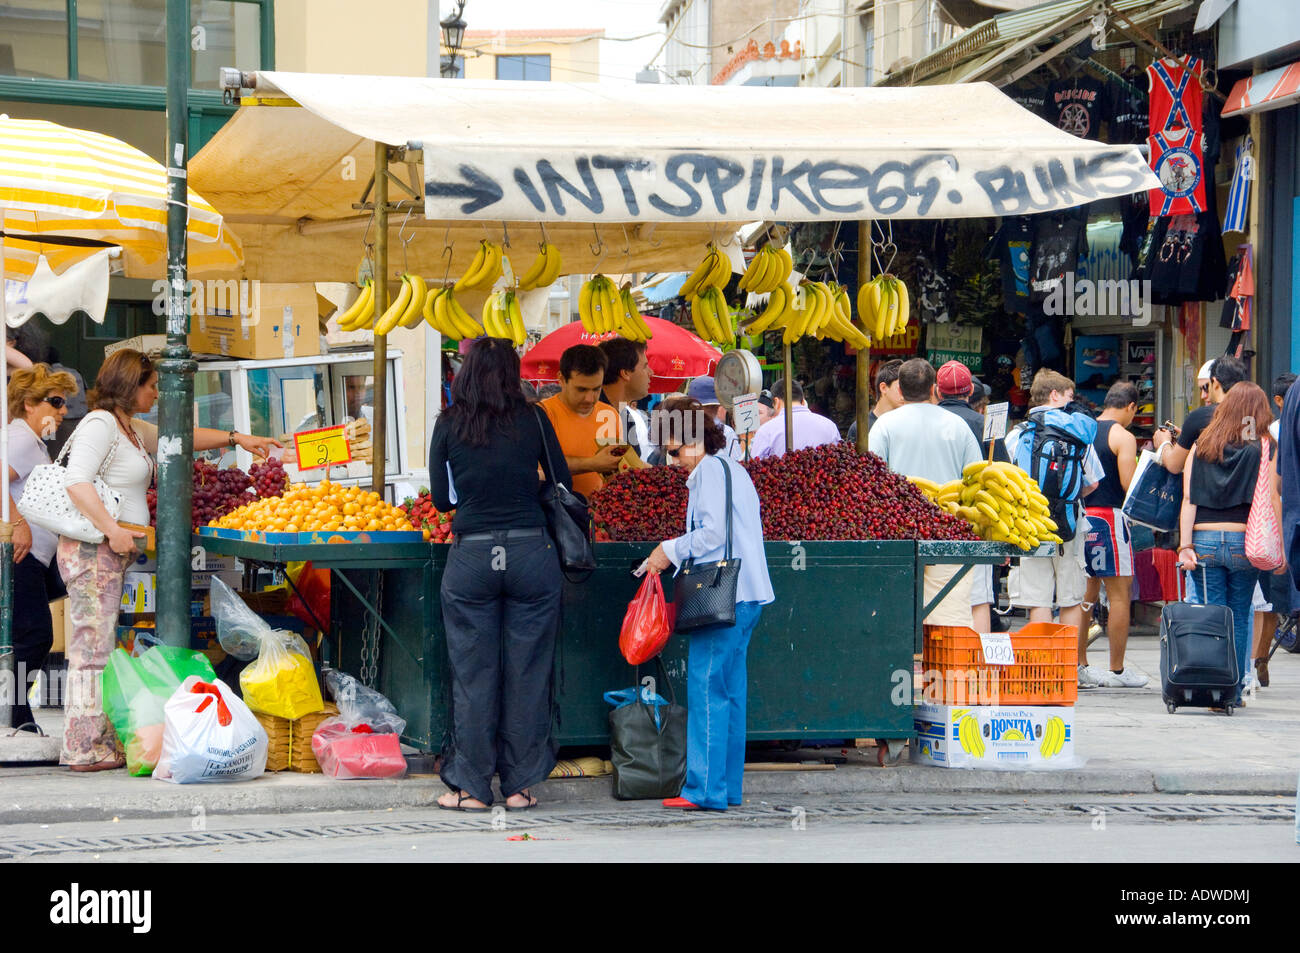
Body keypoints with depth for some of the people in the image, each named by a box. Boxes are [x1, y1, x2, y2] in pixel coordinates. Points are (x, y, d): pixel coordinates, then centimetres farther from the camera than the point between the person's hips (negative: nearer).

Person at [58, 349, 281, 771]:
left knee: (100, 647, 7)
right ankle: (86, 749, -8)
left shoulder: (130, 428, 22)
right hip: (95, 549, -10)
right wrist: (112, 529, -23)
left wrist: (235, 438, 32)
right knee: (93, 645, -9)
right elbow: (76, 482, -21)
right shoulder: (100, 425, -10)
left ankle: (103, 744, 7)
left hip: (115, 551, 10)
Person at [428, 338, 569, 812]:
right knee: (527, 671, 7)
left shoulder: (449, 425, 1)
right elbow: (562, 483, 10)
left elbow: (441, 498, 6)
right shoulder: (533, 420, 1)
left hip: (471, 556, 0)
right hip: (532, 553, 0)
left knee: (473, 674, 6)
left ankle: (471, 787, 10)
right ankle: (519, 785, 12)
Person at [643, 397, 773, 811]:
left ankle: (705, 789, -10)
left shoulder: (710, 470, -7)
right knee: (730, 690, 11)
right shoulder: (733, 469, 22)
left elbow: (713, 533, -16)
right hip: (746, 595, 10)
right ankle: (728, 786, 12)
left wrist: (670, 551, -4)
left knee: (706, 689, -9)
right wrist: (675, 551, 17)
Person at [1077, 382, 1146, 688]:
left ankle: (1079, 665, 14)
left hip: (1079, 515, 7)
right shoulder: (1123, 437, -8)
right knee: (1119, 594, 1)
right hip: (1108, 517, -7)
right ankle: (1117, 671, 2)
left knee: (1086, 592, 13)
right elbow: (1129, 485, -16)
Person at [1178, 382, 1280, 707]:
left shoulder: (1201, 446, 7)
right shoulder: (1264, 447, 0)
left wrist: (1185, 546, -1)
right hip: (1244, 542, -1)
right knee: (1239, 617, 9)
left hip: (1204, 539, 1)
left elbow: (1188, 499, 2)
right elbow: (1272, 500, -5)